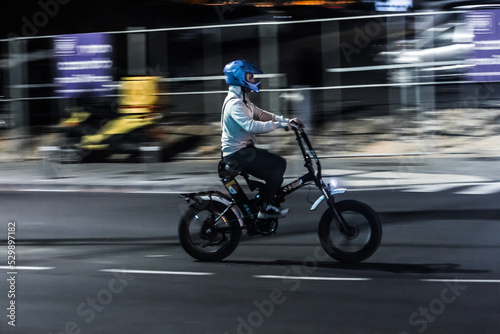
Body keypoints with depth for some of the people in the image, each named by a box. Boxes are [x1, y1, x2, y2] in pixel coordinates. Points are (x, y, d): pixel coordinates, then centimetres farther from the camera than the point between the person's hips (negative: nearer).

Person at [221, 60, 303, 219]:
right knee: (278, 164, -18)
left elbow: (261, 114, 16)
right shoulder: (234, 103, -19)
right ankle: (266, 208, -13)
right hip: (237, 153, -11)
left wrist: (287, 120, 4)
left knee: (274, 176, 10)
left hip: (244, 149, 11)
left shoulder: (242, 100, 15)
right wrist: (279, 124, -29)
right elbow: (250, 125, -32)